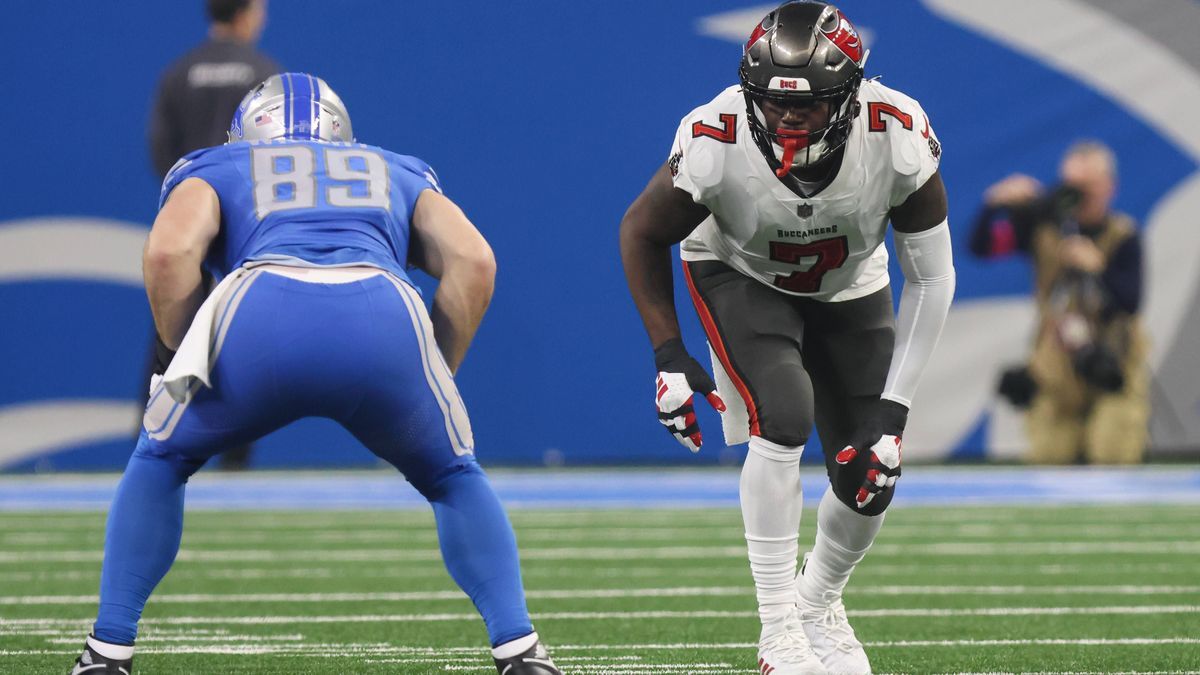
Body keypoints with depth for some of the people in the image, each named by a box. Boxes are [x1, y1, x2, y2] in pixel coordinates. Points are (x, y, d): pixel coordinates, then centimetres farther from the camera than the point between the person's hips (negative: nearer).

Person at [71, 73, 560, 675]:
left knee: (160, 461, 28)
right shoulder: (398, 175, 39)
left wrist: (189, 364, 23)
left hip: (262, 311, -1)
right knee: (453, 479, 28)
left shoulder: (215, 170, 34)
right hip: (385, 318, 1)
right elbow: (472, 260, 20)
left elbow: (170, 251, 12)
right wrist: (437, 377, 27)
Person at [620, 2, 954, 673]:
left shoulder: (898, 138, -34)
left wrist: (893, 408, -21)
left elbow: (931, 279, -20)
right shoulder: (717, 145, -36)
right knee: (783, 421, -28)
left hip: (850, 289, 2)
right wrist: (669, 357, -17)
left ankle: (818, 603, 31)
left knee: (871, 481, -2)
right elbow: (643, 234, -13)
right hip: (742, 278, -2)